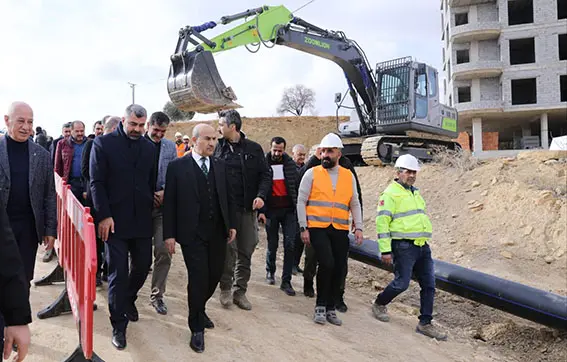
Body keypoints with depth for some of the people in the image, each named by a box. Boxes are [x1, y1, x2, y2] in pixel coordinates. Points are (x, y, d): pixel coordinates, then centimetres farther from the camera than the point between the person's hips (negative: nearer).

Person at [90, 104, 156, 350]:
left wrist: (151, 208, 5)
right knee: (118, 272, 1)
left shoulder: (149, 147, 9)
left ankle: (128, 300, 40)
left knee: (143, 266, 11)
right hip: (114, 220, -4)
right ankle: (119, 324, 16)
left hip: (142, 219, 4)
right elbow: (97, 182, -6)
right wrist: (104, 215, -12)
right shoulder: (103, 143, -2)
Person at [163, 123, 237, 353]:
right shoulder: (178, 166, -3)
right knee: (198, 278, -3)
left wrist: (232, 224, 8)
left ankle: (199, 310, 39)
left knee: (214, 275, 11)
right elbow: (169, 202, -4)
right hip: (192, 233, -4)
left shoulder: (220, 165, 9)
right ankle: (197, 328, 16)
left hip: (218, 233, 5)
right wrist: (169, 234, -7)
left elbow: (229, 197, 13)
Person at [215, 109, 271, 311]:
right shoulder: (218, 148, 5)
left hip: (248, 209, 1)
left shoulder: (253, 149, 4)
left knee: (246, 252, 7)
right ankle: (225, 289, 15)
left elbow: (265, 174, 4)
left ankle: (240, 292, 21)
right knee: (229, 249, -5)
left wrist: (261, 195, -12)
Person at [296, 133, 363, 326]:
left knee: (339, 269, 4)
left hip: (340, 230, 4)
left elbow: (355, 204, 14)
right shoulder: (312, 174, 2)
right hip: (317, 228, -4)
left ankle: (331, 308, 22)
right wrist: (303, 228, -5)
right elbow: (301, 201, 1)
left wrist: (358, 227, 4)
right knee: (327, 264, -18)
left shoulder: (349, 176, 12)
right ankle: (320, 306, 3)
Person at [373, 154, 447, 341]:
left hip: (423, 247, 8)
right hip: (404, 246, -8)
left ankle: (425, 323, 13)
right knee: (402, 283, -5)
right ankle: (379, 304, 22)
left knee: (429, 284, 4)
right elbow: (382, 222, -13)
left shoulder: (416, 193, 19)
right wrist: (385, 249, -17)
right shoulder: (390, 194, -7)